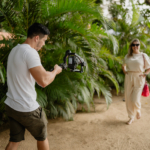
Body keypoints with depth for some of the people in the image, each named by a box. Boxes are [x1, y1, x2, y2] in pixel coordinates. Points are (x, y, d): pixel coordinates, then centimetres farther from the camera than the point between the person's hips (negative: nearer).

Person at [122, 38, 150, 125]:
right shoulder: (128, 56, 9)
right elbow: (124, 65, 25)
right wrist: (125, 71, 8)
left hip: (139, 79, -3)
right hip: (128, 78, 3)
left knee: (135, 100, -7)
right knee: (128, 98, 4)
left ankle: (138, 110, 29)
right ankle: (131, 117, 22)